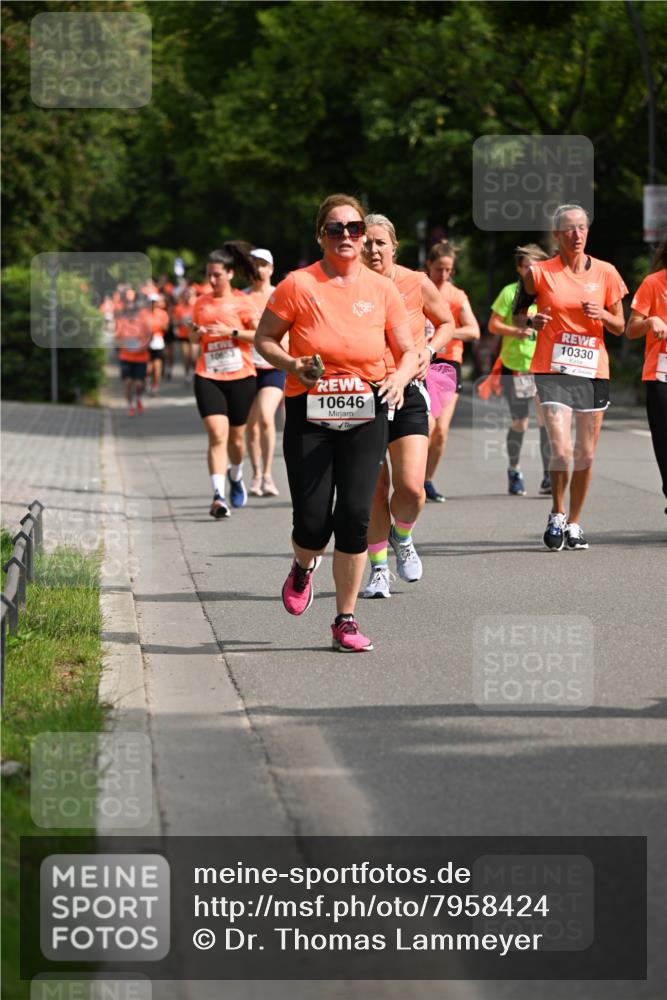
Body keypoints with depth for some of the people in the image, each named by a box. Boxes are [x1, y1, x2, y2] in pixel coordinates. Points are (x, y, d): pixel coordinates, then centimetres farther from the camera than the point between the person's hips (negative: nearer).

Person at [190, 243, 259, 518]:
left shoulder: (241, 302, -1)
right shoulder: (201, 303, 9)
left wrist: (231, 332, -16)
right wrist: (197, 333, -3)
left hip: (240, 376, -1)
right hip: (208, 377, 1)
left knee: (236, 437, 12)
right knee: (217, 434, -15)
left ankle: (236, 476, 43)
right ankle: (218, 495, -20)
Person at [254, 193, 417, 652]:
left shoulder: (382, 289, 3)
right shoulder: (298, 285, -4)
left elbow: (408, 351, 8)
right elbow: (264, 338, 4)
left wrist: (399, 377, -14)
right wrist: (292, 364, -15)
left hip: (366, 415, 1)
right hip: (309, 415, -1)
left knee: (355, 515, -7)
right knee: (312, 522, -7)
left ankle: (346, 620, 6)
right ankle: (303, 568, 32)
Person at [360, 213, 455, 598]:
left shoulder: (417, 284, -3)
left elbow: (447, 323, 14)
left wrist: (429, 350, -4)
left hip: (407, 393, 0)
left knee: (411, 487, -11)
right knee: (373, 488, 2)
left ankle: (402, 537, 22)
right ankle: (378, 566, 18)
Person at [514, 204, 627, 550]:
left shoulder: (605, 273, 5)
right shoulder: (539, 273, -2)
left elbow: (619, 327, 11)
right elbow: (517, 315, 10)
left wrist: (601, 315, -10)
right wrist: (532, 321, -12)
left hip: (593, 371, 3)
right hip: (553, 370, -3)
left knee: (586, 454, 5)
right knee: (561, 451, -15)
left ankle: (574, 523, 21)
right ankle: (557, 515, 9)